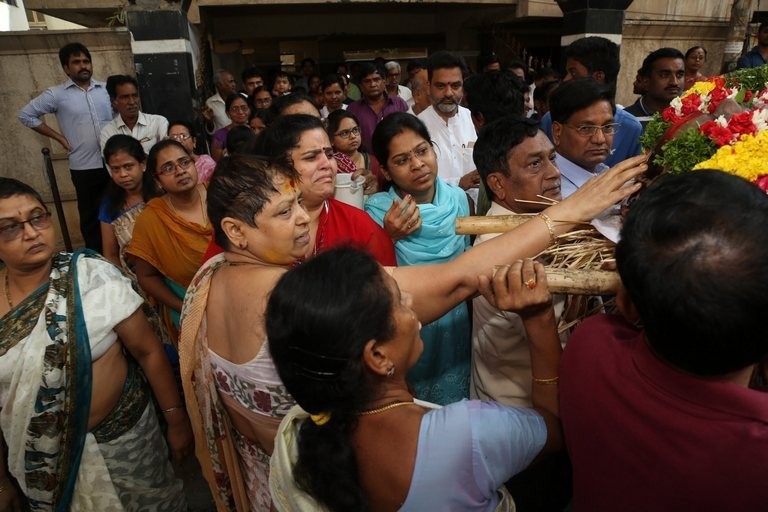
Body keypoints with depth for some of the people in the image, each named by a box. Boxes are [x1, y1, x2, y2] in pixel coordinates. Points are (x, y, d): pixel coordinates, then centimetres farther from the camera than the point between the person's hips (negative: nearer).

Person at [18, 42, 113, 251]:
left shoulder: (105, 89, 8)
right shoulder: (56, 94, 1)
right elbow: (26, 115, 7)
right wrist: (58, 136, 2)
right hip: (85, 167, -2)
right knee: (90, 216, 5)